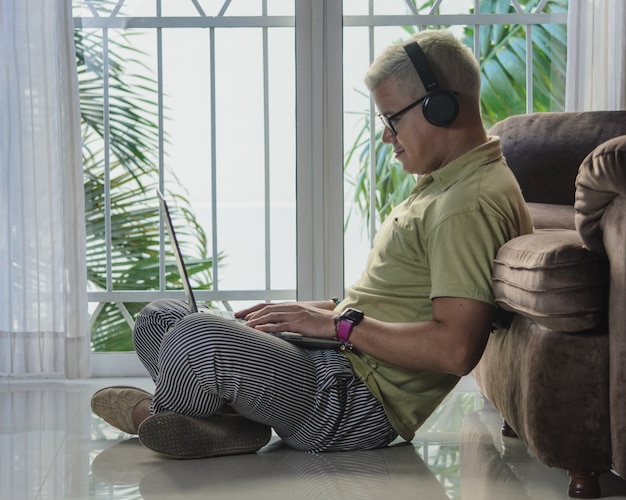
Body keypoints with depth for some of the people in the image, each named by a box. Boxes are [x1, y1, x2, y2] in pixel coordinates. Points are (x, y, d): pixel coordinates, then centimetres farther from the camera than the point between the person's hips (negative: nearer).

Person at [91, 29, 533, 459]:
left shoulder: (471, 205, -18)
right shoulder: (445, 185, 19)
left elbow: (456, 349, -27)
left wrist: (340, 323, -17)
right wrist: (320, 309, 13)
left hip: (362, 406, -12)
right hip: (337, 362, 12)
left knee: (194, 338, -30)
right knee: (157, 319, 16)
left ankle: (156, 412, 4)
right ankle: (233, 419, -11)